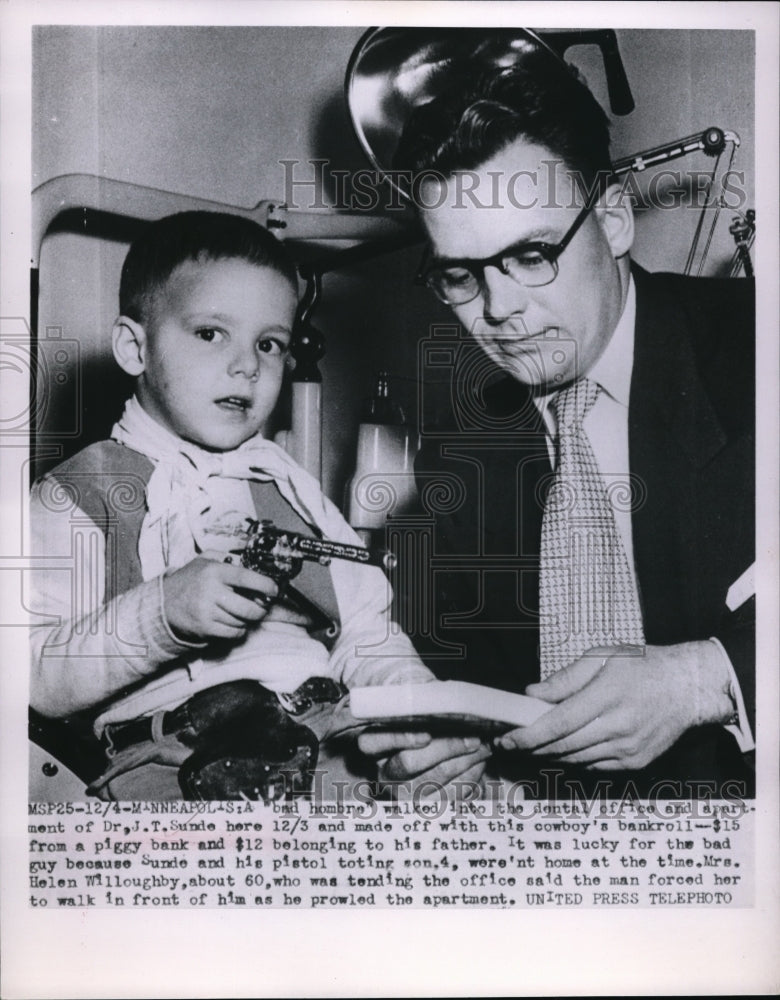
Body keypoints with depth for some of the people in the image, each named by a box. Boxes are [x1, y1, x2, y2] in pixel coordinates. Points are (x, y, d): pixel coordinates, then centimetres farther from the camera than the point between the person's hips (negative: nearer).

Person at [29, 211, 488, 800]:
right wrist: (162, 612, -18)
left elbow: (364, 637, 18)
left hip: (329, 731, 4)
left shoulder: (291, 490, 23)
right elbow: (42, 683, -3)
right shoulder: (77, 496, 7)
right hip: (170, 760, -4)